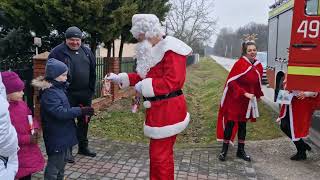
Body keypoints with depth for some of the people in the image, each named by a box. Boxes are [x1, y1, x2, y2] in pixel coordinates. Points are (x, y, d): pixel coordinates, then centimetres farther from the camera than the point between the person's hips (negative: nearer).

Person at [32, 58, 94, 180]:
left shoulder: (58, 87, 8)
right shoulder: (49, 93, -22)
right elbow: (60, 113, -30)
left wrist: (81, 110, 6)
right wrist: (81, 111, -29)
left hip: (63, 134, 10)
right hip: (57, 137, -10)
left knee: (62, 163, 23)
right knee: (54, 166, 6)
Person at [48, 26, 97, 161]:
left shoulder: (87, 51, 9)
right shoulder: (57, 52, -6)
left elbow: (92, 72, 12)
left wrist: (92, 89, 8)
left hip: (85, 93, 5)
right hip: (67, 94, -5)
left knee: (84, 120, 14)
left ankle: (83, 147, 30)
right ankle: (67, 150, 19)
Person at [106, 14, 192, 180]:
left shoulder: (171, 50, -18)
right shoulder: (154, 51, 13)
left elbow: (171, 82, -27)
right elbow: (144, 75, 20)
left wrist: (143, 87, -19)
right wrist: (120, 78, 13)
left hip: (167, 111, -10)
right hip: (158, 110, 10)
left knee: (160, 155, 1)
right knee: (157, 152, 22)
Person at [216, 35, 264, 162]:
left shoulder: (258, 66, 4)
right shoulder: (239, 63, -16)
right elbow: (231, 82, -18)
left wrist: (257, 95, 19)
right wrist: (244, 93, -21)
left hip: (247, 101, 6)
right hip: (234, 99, -5)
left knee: (242, 124, 13)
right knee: (230, 123, 0)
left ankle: (241, 151, 26)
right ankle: (224, 150, 13)